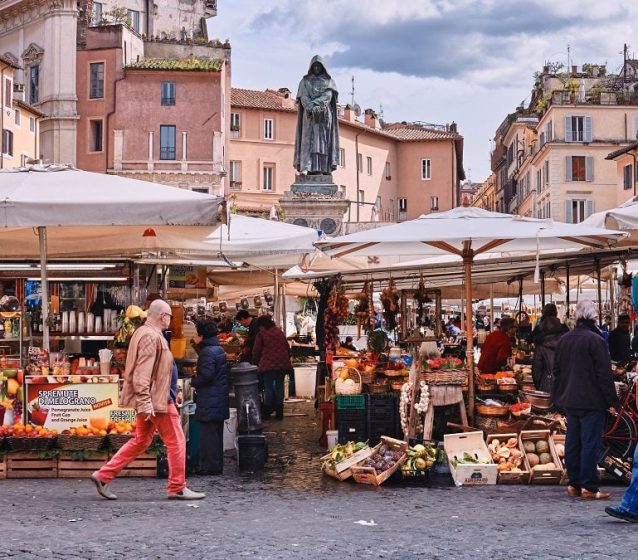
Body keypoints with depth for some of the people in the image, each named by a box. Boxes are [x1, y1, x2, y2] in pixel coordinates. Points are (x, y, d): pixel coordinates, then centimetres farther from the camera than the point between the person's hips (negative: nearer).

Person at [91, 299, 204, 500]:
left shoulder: (143, 333, 16)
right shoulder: (151, 336, -17)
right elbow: (142, 373, -24)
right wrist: (145, 402, -27)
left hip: (150, 399, 10)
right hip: (156, 399, -10)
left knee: (140, 441, 15)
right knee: (176, 441, 0)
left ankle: (103, 476, 14)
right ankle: (177, 488, 7)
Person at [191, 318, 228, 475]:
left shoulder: (207, 352, -16)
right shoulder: (219, 349, 13)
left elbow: (206, 375, -23)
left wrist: (193, 381, -6)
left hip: (209, 401, -10)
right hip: (220, 399, 10)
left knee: (208, 434, -4)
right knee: (216, 433, 15)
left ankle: (210, 466, -2)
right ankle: (217, 465, 22)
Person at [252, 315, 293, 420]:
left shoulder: (261, 333, 0)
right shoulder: (279, 331, 14)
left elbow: (256, 351, -1)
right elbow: (287, 348, 16)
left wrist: (255, 363, 13)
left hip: (268, 364, -4)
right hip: (282, 364, 4)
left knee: (268, 387, 4)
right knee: (279, 386, 9)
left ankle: (268, 411, 5)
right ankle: (279, 412, 11)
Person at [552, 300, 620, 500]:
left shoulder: (564, 340, 9)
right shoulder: (595, 340, -14)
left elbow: (557, 369, 16)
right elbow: (604, 373, -14)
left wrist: (559, 396, 23)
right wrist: (611, 401, -9)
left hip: (570, 401, 7)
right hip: (591, 401, -7)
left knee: (572, 442, 11)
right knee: (590, 443, -4)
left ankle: (573, 484, 16)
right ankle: (589, 487, -3)